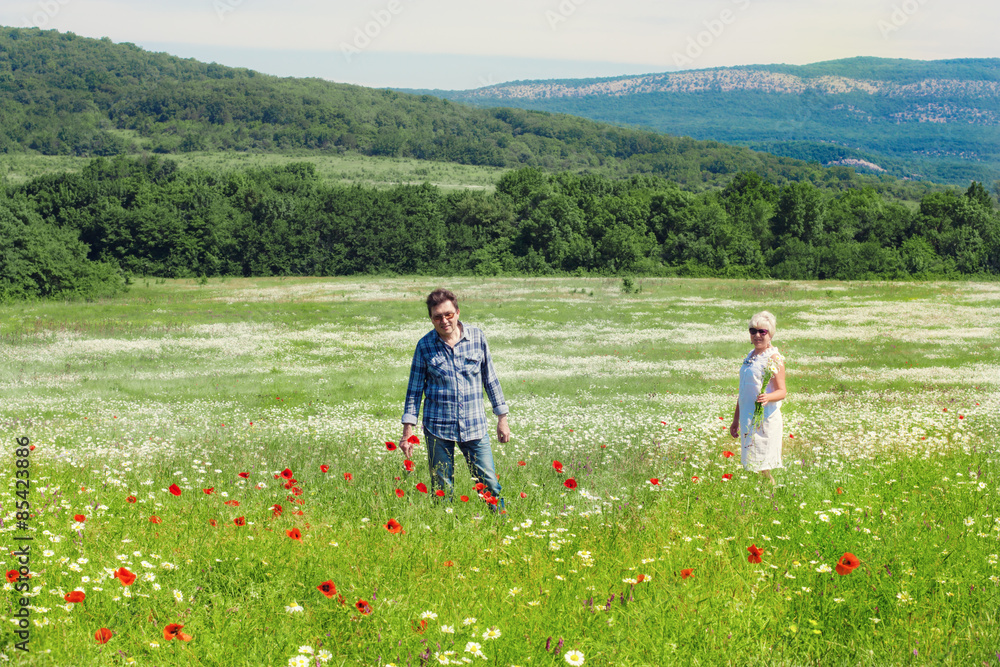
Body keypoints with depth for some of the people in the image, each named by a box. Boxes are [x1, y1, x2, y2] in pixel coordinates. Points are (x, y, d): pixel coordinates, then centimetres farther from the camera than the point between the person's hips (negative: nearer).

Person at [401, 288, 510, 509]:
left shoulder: (477, 337, 1)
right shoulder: (424, 346, -1)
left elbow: (490, 379, 9)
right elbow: (414, 389, 5)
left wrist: (502, 418, 10)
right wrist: (407, 431, 1)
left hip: (475, 426, 1)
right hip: (438, 427, -1)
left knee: (490, 485, 0)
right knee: (442, 491, 5)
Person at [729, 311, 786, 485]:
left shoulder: (774, 358, -8)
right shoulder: (750, 356, 16)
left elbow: (781, 391, -12)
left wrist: (768, 397, -33)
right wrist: (736, 419, 22)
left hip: (765, 418, -8)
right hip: (747, 419, 8)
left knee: (762, 468, -10)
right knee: (750, 466, 7)